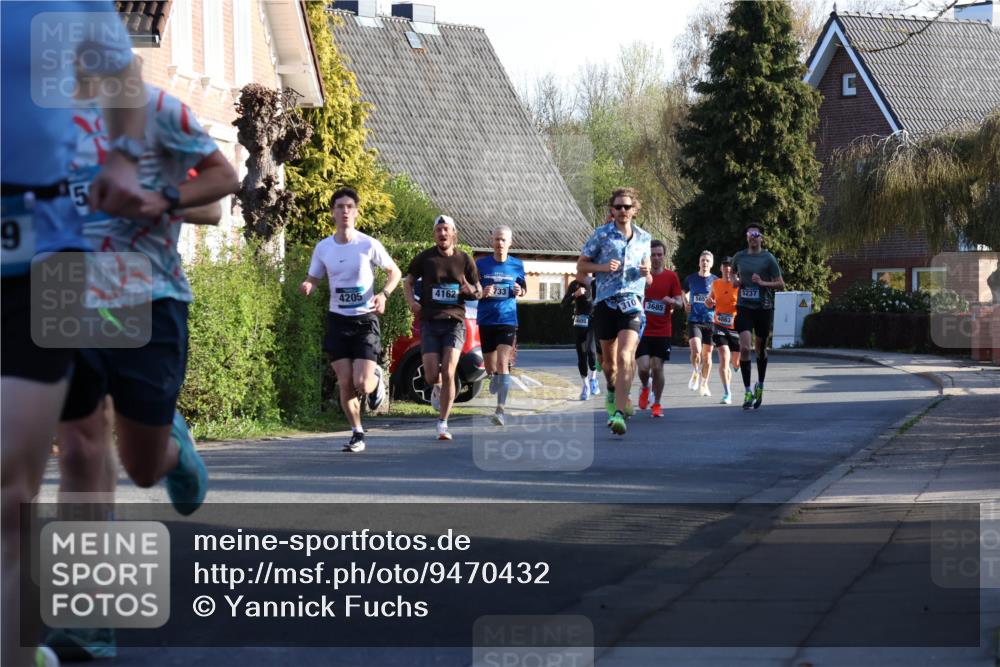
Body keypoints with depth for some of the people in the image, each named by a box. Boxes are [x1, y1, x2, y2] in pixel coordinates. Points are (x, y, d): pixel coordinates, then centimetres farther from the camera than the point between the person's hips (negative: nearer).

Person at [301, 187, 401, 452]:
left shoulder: (369, 245, -9)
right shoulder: (323, 248, 0)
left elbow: (395, 272, 3)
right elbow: (313, 279, 11)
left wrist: (383, 294, -16)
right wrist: (307, 286, -14)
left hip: (365, 320, -3)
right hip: (338, 321, 3)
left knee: (362, 385, -13)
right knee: (345, 385, -1)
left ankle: (377, 378, 23)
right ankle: (357, 434, 17)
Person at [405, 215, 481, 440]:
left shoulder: (465, 260, 5)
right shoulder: (425, 258, 3)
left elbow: (478, 293, 14)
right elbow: (408, 281, 16)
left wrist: (471, 290, -11)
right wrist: (411, 301, -4)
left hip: (454, 322, -1)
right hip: (430, 322, 1)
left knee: (448, 373, -15)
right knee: (431, 376, -4)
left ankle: (443, 424, -5)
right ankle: (437, 387, 36)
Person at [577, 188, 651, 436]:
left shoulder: (643, 238, 11)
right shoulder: (601, 234, 2)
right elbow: (581, 265, 6)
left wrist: (646, 273, -1)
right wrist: (603, 267, -12)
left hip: (632, 303, 0)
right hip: (605, 302, 0)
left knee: (624, 357, -17)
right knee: (609, 359, 12)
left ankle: (619, 413, -23)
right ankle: (612, 392, 45)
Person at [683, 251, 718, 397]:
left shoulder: (716, 281, 3)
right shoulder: (690, 279, 5)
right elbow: (685, 292, 24)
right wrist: (686, 303, 4)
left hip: (710, 321, 1)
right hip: (694, 320, -1)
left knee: (707, 355, 6)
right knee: (696, 351, -19)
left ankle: (704, 384, 21)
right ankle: (695, 374, 8)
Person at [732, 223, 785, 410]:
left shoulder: (768, 258, -3)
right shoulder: (739, 257, 6)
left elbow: (781, 284, -3)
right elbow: (732, 276, 26)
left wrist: (762, 283, -17)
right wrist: (736, 282, 4)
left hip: (764, 308, -1)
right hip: (744, 307, 1)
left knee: (761, 348, 13)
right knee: (744, 347, -14)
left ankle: (760, 385, 33)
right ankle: (748, 391, -11)